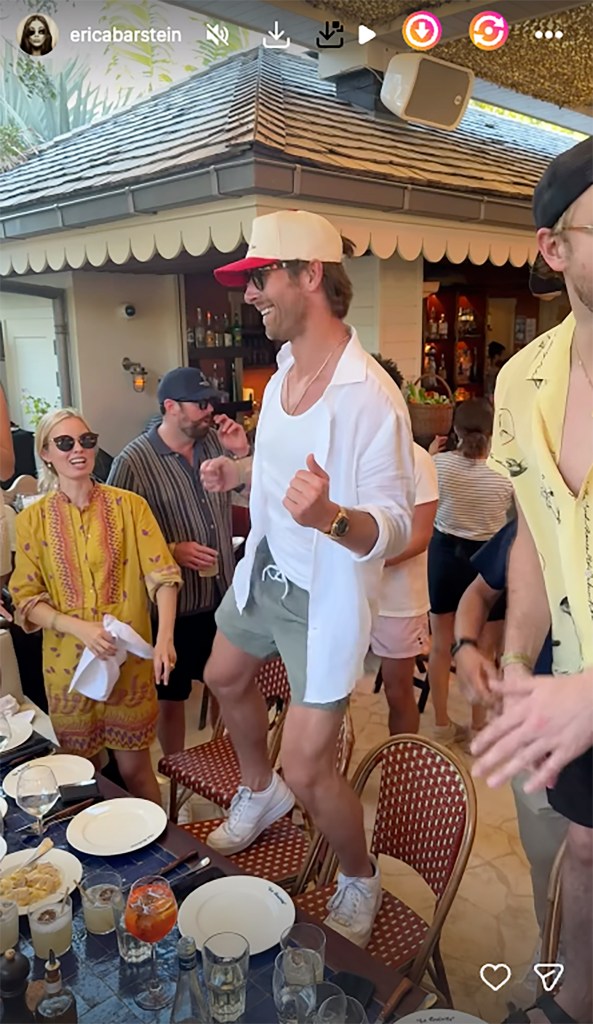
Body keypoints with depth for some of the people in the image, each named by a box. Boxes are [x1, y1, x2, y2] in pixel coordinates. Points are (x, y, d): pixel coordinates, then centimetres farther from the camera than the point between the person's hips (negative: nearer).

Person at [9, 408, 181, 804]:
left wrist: (165, 637, -24)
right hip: (67, 664, 2)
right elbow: (27, 599, -2)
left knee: (135, 768, 8)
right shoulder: (32, 519, -1)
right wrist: (79, 628, -19)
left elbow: (163, 575, -9)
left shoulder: (129, 505, -5)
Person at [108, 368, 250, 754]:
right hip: (173, 602, -5)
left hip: (223, 593, 5)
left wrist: (243, 452, -11)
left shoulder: (214, 441, -2)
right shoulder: (133, 461, -16)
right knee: (172, 697, 13)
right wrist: (171, 550, -22)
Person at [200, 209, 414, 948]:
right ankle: (259, 793, 56)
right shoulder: (283, 370, 0)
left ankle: (359, 884, 28)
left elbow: (396, 526, -27)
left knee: (307, 768, -5)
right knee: (224, 679, 27)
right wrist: (238, 472, 23)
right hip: (266, 570, 9)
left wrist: (332, 518, -45)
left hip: (325, 596, -8)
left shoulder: (371, 397, -27)